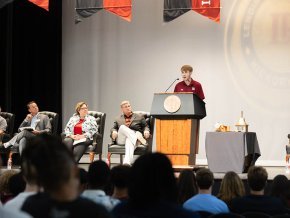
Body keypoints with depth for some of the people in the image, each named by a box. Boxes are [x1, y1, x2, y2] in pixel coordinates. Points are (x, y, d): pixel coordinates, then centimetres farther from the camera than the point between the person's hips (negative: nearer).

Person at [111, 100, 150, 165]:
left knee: (129, 141, -42)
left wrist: (146, 131, -6)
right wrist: (114, 132, -1)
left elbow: (146, 126, 18)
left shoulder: (139, 117, 22)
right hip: (121, 139, 2)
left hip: (133, 138, -2)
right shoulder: (118, 119, 28)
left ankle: (127, 162, -67)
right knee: (122, 127, -32)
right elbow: (113, 128, 23)